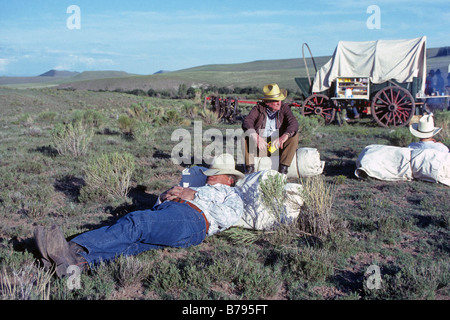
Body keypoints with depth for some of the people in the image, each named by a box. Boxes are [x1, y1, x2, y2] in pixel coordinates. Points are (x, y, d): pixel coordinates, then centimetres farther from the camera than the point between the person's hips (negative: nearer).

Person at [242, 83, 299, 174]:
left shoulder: (284, 108, 0)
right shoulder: (258, 109, -2)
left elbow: (294, 123, -17)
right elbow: (247, 122, -19)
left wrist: (284, 137, -38)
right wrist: (256, 137, -39)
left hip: (278, 146, 1)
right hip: (260, 147, 0)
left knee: (294, 135, -23)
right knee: (246, 135, -24)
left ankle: (283, 168, -22)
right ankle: (250, 167, -18)